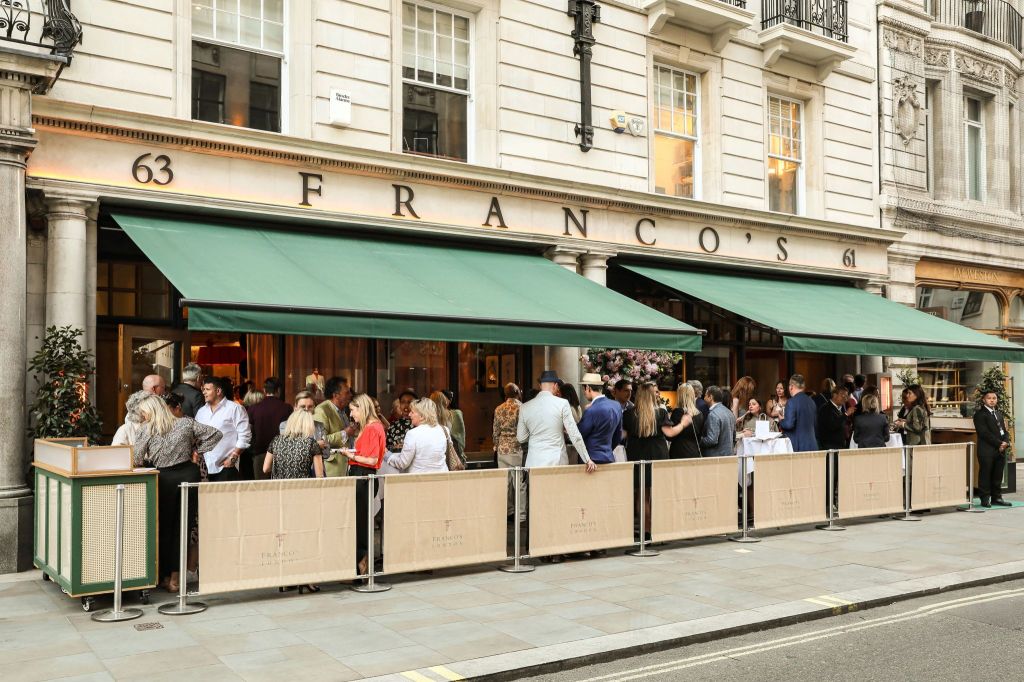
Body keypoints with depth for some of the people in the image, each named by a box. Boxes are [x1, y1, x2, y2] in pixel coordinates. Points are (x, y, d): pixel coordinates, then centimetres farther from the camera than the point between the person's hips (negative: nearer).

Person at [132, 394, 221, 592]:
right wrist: (197, 450, 8)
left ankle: (165, 575, 17)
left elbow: (135, 459, -4)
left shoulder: (147, 430, -4)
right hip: (188, 475, 2)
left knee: (163, 527, 11)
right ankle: (175, 575, 11)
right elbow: (216, 434, 2)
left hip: (164, 479, -2)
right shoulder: (186, 424, 2)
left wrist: (149, 460, 17)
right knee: (182, 527, 8)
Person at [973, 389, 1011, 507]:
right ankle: (985, 499, 3)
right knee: (985, 475, -2)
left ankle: (997, 498, 16)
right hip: (987, 450, -7)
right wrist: (999, 443, -14)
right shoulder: (980, 414, -6)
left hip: (1000, 450, 7)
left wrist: (1005, 442, -3)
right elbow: (984, 433, -13)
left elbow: (1004, 430, 18)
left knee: (998, 476, 9)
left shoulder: (999, 413, 20)